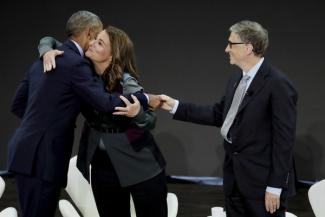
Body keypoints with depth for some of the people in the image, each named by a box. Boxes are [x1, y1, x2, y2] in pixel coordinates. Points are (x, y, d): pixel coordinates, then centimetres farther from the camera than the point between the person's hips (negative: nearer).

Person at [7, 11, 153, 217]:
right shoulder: (75, 63, -12)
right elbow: (106, 103, -18)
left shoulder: (44, 60, 15)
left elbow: (17, 104, 19)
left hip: (28, 151, 9)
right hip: (40, 157, -9)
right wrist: (145, 98, -6)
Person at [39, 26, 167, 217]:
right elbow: (49, 40, 5)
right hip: (103, 165, 5)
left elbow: (151, 122, -13)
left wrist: (137, 114, -35)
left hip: (140, 165, -5)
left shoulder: (126, 83, -19)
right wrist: (48, 51, -17)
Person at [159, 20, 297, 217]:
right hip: (235, 178, 8)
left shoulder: (278, 84, -17)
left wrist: (275, 186, -17)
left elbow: (284, 139, -17)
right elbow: (219, 114, 16)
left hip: (262, 180, -8)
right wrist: (176, 106, 11)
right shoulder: (237, 78, 9)